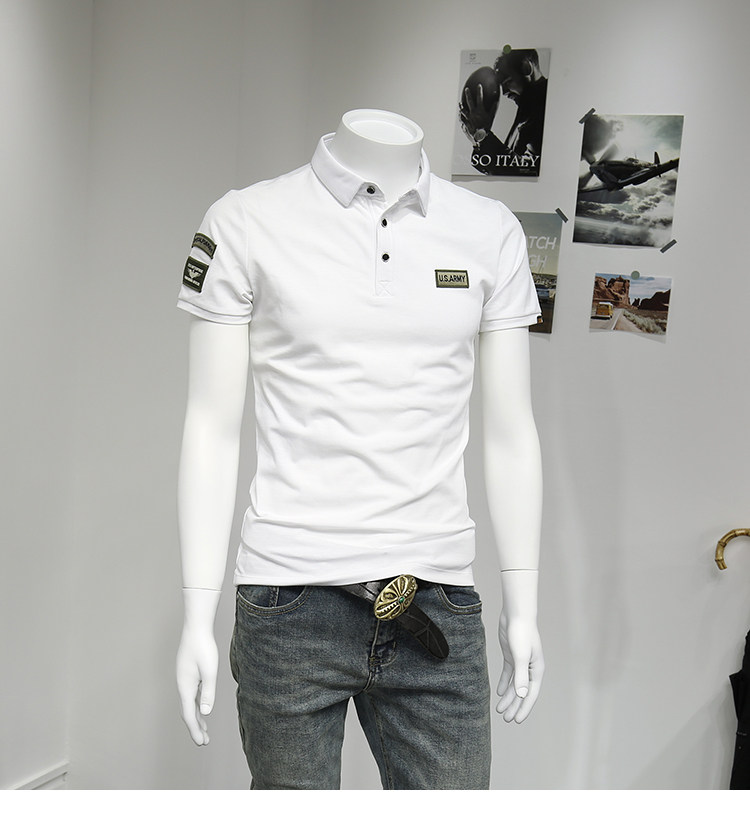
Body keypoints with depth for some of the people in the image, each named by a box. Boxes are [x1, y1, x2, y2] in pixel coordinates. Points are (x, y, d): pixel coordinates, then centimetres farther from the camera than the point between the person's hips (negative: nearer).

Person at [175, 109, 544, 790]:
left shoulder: (490, 233, 7)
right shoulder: (246, 223, 1)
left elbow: (510, 432, 10)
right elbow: (212, 430, 1)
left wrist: (522, 604, 8)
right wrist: (198, 616, -2)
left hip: (439, 602, 2)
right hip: (289, 599, -2)